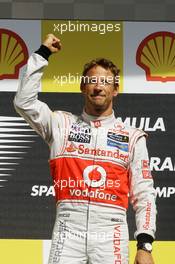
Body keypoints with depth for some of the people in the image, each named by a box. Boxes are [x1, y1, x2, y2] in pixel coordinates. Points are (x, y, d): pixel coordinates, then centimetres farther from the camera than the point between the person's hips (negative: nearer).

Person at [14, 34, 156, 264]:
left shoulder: (132, 137, 11)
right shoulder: (61, 124, 14)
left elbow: (144, 195, 8)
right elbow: (24, 101, 1)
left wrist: (145, 245, -3)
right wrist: (42, 53, 4)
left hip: (111, 234, 0)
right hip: (68, 230, 0)